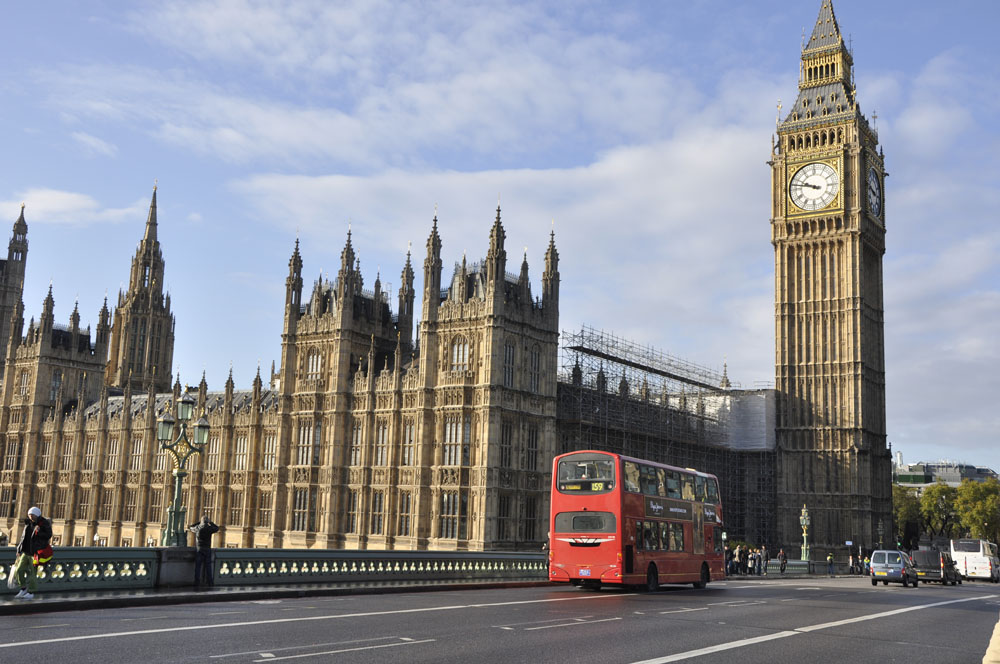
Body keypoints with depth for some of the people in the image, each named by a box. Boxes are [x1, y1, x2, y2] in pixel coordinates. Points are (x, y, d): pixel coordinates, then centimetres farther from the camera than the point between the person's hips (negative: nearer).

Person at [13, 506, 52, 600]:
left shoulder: (44, 524, -8)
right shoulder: (28, 524, 10)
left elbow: (48, 536, -13)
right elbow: (23, 537, 19)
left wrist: (39, 532, -29)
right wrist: (19, 550, 17)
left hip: (36, 552, -7)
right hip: (26, 552, 7)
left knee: (31, 572, -5)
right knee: (19, 570, 4)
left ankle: (31, 593, 5)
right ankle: (23, 589, 21)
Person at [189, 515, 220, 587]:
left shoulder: (197, 528, 1)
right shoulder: (209, 528, -2)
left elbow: (190, 527, 22)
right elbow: (217, 528, 19)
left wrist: (199, 522, 26)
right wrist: (210, 522, 28)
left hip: (199, 549, 0)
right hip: (207, 549, 0)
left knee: (198, 566, 1)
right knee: (208, 566, 5)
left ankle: (197, 583, -3)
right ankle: (210, 582, 5)